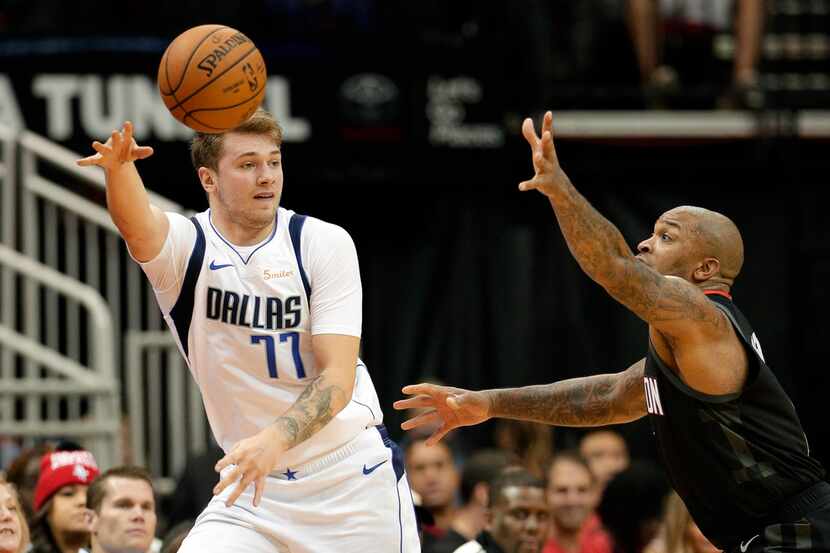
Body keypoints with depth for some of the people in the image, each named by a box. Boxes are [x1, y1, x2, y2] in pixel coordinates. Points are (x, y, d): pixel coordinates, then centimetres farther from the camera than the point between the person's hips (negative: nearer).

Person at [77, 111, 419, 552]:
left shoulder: (324, 243, -7)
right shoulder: (184, 246, -7)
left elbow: (338, 377, -14)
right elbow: (134, 223, -32)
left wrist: (274, 440, -33)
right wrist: (119, 168, -56)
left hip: (355, 481, 0)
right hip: (251, 483, 0)